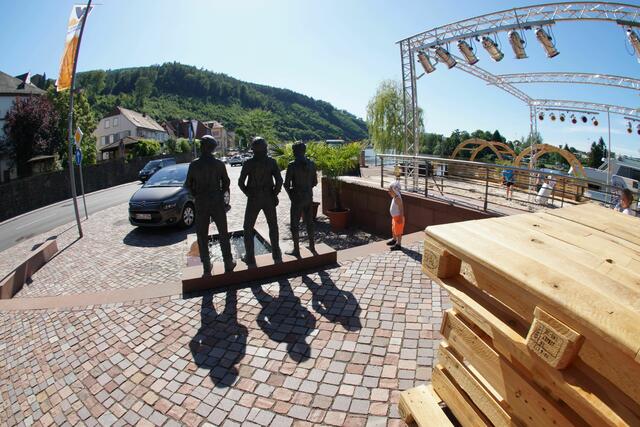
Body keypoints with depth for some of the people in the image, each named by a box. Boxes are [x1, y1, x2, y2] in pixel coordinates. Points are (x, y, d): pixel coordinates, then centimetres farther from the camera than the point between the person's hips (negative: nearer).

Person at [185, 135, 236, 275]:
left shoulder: (194, 165, -5)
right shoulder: (219, 164, -7)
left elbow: (188, 184, 1)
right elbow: (226, 183, 0)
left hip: (200, 204, 1)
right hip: (217, 202, 0)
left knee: (202, 236, 9)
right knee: (223, 234, 10)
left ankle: (207, 267, 12)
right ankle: (228, 263, 15)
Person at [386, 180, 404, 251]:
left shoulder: (397, 199, -25)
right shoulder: (394, 198, 5)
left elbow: (401, 208, -25)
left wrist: (400, 218, -24)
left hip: (398, 217, -10)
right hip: (394, 217, 10)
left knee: (398, 231, 0)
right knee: (393, 229, 25)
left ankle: (398, 244, 10)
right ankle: (394, 240, 44)